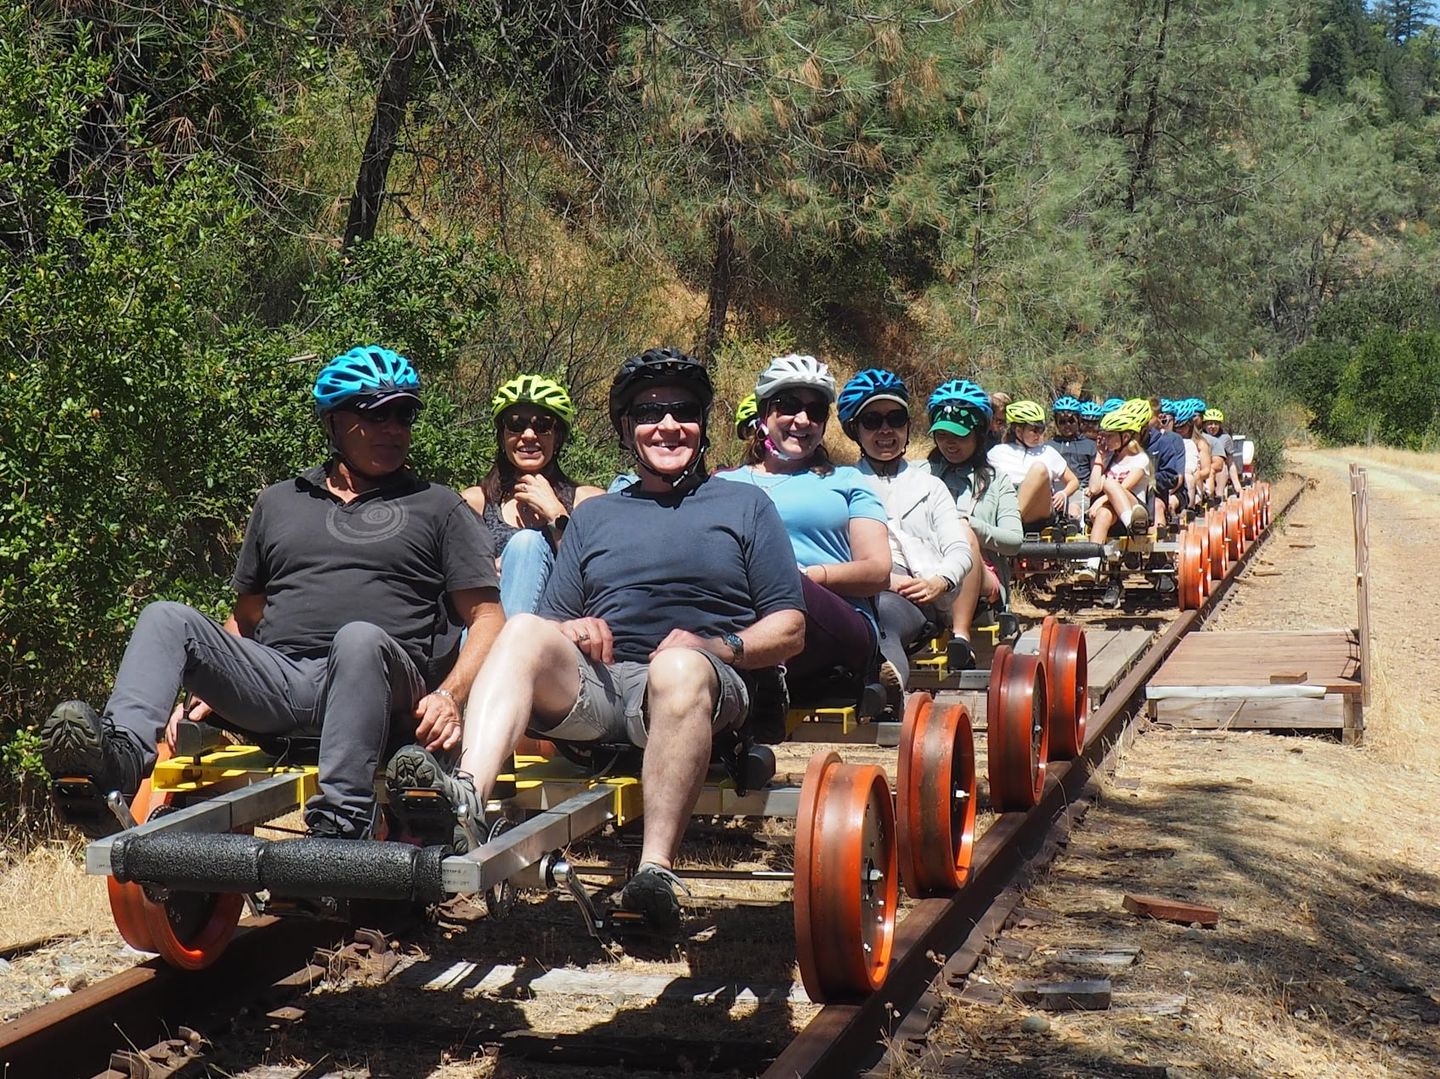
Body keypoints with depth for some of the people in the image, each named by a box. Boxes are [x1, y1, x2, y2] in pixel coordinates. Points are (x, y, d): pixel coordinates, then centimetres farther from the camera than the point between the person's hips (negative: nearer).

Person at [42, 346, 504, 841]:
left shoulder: (438, 507, 17)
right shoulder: (278, 503, 27)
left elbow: (486, 618, 8)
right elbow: (245, 617, 29)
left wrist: (448, 697, -10)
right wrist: (206, 686, 10)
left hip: (376, 696, -3)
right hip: (274, 682, 4)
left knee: (360, 638, -36)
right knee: (166, 619, -16)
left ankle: (341, 823, -47)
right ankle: (122, 754, -41)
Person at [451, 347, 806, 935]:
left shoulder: (746, 506, 19)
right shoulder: (594, 515, 29)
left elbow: (789, 629, 10)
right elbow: (555, 620, 21)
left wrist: (719, 647, -9)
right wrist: (572, 629, -4)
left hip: (697, 687, -3)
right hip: (593, 688, 3)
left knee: (680, 665, -38)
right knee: (524, 629, -27)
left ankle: (656, 871, -49)